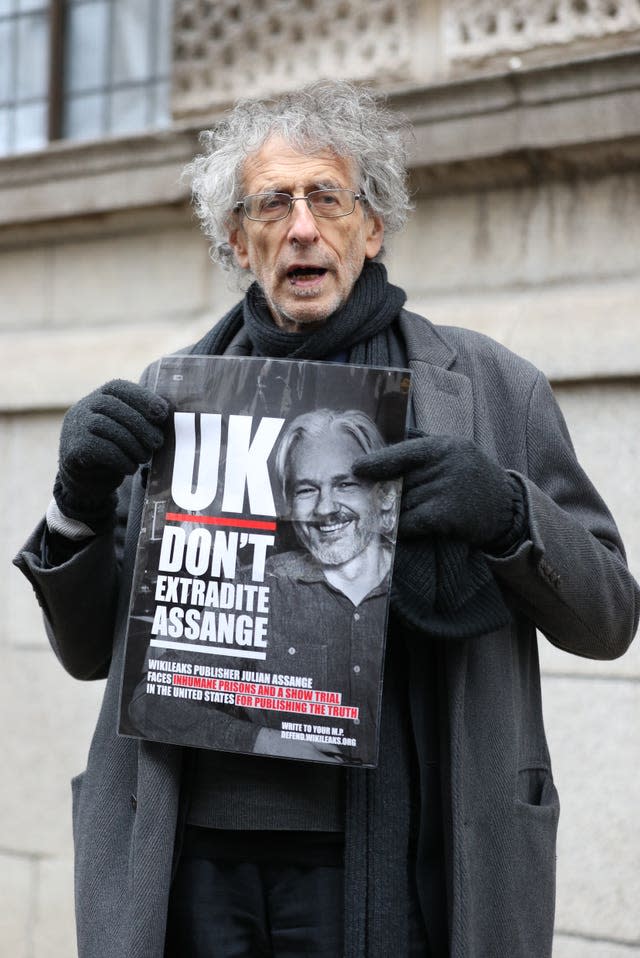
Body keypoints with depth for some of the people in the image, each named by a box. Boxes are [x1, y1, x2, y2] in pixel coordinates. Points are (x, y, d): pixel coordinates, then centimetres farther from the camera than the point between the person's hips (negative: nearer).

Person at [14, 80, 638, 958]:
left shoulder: (491, 389, 5)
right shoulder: (171, 401, 12)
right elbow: (90, 650, 14)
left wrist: (507, 514, -12)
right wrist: (81, 506, -4)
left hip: (381, 861, -2)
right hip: (196, 861, 2)